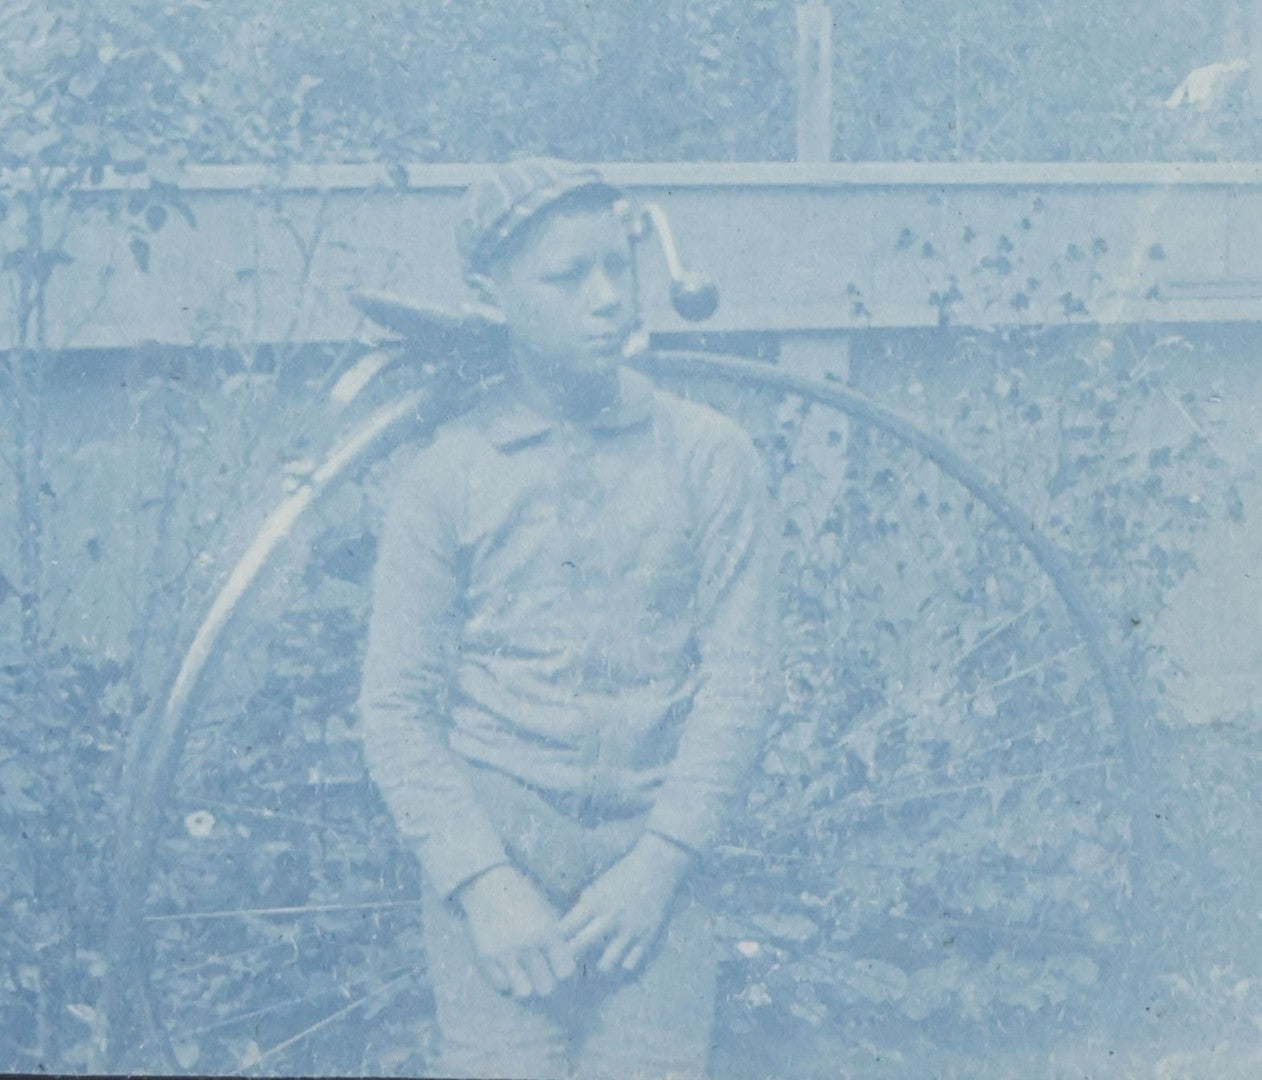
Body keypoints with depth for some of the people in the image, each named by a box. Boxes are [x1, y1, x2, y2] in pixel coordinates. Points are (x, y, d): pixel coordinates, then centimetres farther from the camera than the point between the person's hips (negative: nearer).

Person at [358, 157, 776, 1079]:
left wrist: (658, 861, -8)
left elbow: (737, 680, 3)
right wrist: (484, 882, -9)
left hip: (650, 871, 1)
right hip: (490, 865, 0)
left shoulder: (710, 456, 6)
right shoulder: (449, 474, 4)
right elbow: (398, 708, 2)